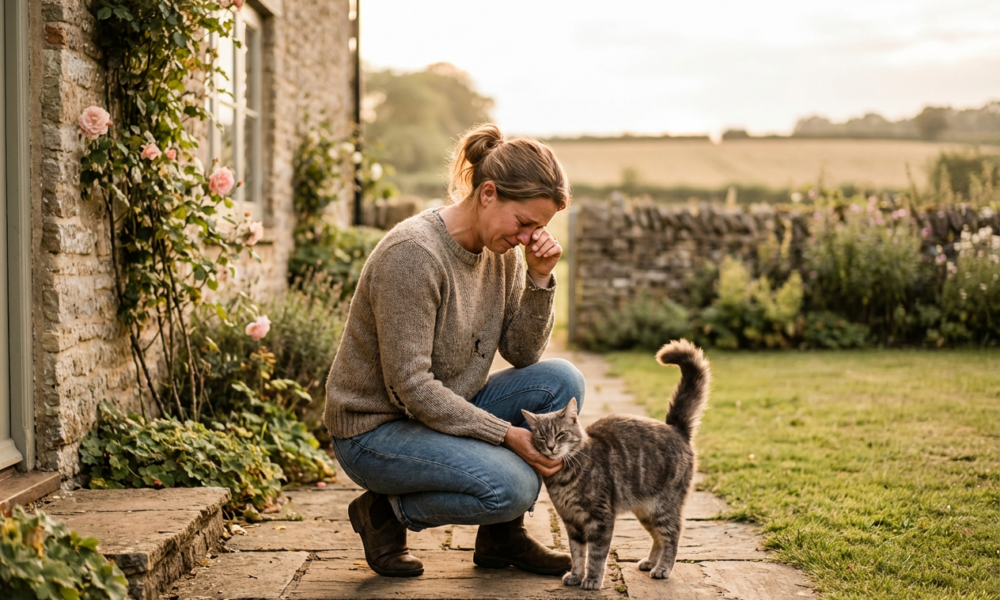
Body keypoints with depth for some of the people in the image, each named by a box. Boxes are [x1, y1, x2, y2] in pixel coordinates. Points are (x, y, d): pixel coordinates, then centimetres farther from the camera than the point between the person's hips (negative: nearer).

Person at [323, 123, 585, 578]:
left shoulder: (503, 251, 0)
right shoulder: (413, 253, -25)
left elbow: (522, 353, 1)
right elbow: (410, 387, -26)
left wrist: (540, 279, -14)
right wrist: (506, 434, -24)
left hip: (451, 411, 8)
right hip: (376, 429, -8)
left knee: (560, 381, -12)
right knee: (510, 484, -29)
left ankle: (502, 534, 2)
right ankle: (386, 512, -1)